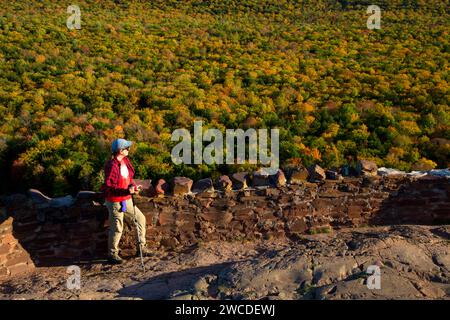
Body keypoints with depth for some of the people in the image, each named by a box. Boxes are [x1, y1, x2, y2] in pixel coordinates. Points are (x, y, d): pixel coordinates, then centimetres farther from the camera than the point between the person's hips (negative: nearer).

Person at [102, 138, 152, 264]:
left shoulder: (125, 161, 4)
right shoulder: (111, 165, -23)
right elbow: (108, 187, -24)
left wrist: (133, 186, -2)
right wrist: (126, 191, -31)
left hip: (126, 200, 9)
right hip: (115, 201, -9)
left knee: (140, 219, 13)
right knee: (117, 228, 0)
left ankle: (141, 248, 26)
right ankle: (112, 254, 19)